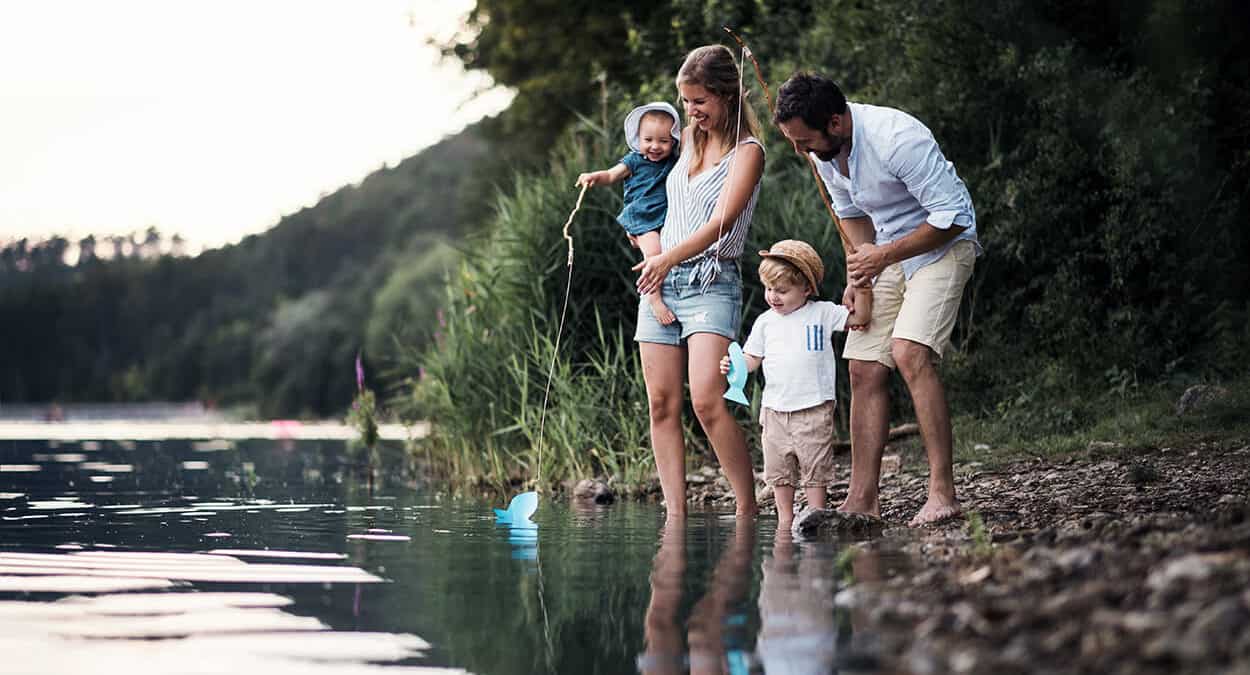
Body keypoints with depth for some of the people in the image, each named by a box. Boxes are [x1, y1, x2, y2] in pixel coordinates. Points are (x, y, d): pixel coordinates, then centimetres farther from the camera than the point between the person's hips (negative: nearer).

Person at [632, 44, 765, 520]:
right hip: (660, 282, 7)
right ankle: (675, 515, 0)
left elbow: (722, 221, -17)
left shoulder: (747, 151, -5)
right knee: (662, 404, 0)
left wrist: (668, 257, -25)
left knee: (707, 401, -21)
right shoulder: (688, 139, 15)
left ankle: (748, 509, -14)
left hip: (711, 283, -7)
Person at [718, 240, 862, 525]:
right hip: (775, 409, 4)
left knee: (814, 469, 0)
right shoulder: (766, 322, 8)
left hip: (813, 408, -4)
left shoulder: (823, 313, 0)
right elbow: (752, 358, 10)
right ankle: (784, 519, 18)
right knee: (778, 469, 8)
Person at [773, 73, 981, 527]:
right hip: (886, 253, 8)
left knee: (909, 351, -26)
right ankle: (862, 500, 3)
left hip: (943, 246, -8)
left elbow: (952, 217, -25)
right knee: (864, 368, -1)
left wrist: (884, 255, -21)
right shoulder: (822, 151, -4)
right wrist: (863, 264, -1)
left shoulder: (898, 139, -30)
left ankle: (942, 493, -24)